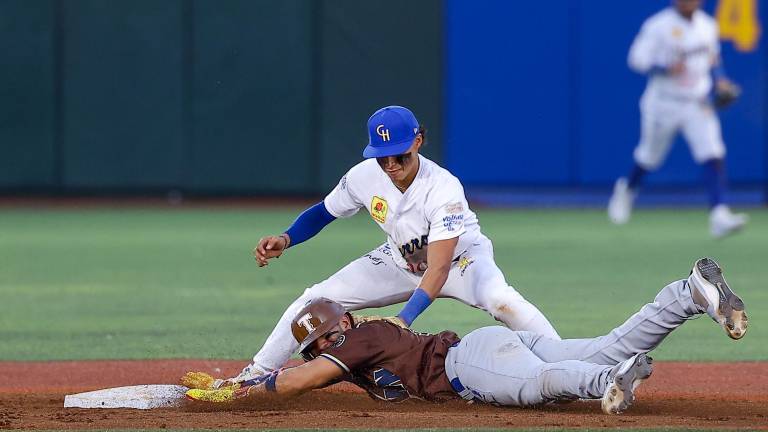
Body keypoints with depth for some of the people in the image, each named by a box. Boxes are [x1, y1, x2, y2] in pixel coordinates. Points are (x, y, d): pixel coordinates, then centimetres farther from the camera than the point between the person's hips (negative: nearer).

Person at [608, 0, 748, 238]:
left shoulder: (707, 25, 7)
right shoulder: (659, 26, -10)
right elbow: (638, 59, -12)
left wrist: (720, 81, 4)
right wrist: (666, 69, -27)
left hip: (699, 104, 4)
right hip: (664, 102, -3)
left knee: (713, 156, -14)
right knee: (650, 156, 12)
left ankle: (719, 216, -21)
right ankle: (627, 189, 45)